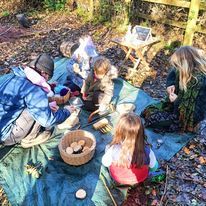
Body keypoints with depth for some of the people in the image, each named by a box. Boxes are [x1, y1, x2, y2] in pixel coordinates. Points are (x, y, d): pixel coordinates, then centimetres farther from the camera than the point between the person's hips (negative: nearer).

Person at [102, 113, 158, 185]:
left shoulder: (113, 150, -39)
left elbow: (105, 163, -15)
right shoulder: (147, 151, -36)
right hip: (140, 179, 1)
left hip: (118, 179, 0)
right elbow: (154, 167, -13)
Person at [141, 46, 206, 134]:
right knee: (148, 110, 5)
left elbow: (197, 115, -32)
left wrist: (177, 101, -25)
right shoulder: (186, 72, -10)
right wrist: (170, 85, -8)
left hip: (188, 120, -8)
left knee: (151, 117, -13)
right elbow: (172, 74, 13)